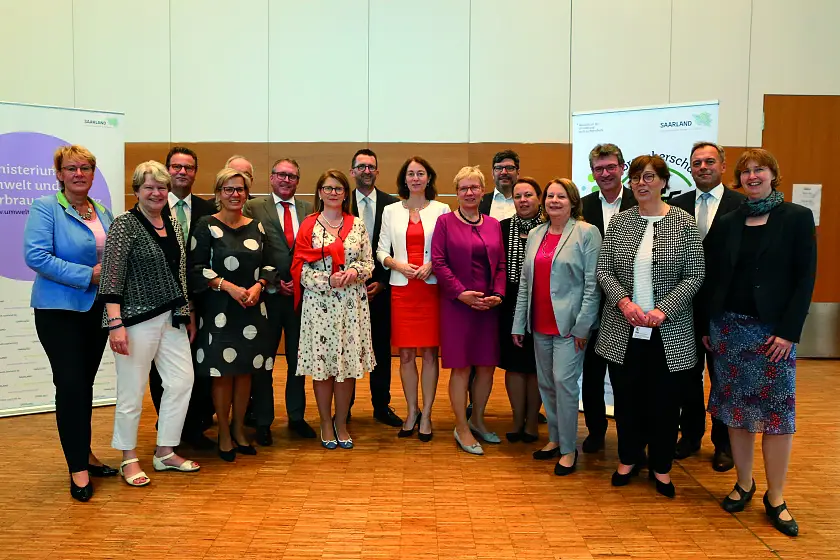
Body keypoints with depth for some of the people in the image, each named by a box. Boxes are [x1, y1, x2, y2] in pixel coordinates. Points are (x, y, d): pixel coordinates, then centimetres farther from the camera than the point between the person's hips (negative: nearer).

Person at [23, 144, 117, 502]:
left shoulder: (103, 213, 11)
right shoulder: (45, 208, -8)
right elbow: (36, 257, -19)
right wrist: (87, 275, -20)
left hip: (97, 308, 6)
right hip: (59, 309, -6)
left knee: (85, 383, 14)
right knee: (70, 384, -6)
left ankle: (83, 452, 27)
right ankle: (78, 469, 4)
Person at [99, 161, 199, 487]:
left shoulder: (173, 224, 11)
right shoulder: (125, 225, -9)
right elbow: (111, 277, -14)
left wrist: (188, 314, 15)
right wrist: (115, 324, -20)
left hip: (172, 317, 7)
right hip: (137, 318, -7)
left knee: (182, 380, 6)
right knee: (132, 389, 3)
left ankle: (165, 453, 21)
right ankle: (129, 458, 21)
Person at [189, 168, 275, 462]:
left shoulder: (256, 227, 9)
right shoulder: (207, 225, -3)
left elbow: (268, 265, 13)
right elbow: (195, 268, -7)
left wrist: (258, 286, -6)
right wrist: (228, 286, -15)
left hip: (252, 308, 4)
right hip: (219, 309, -4)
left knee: (245, 370, 9)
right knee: (222, 373, 2)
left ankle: (239, 429, 24)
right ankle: (224, 435, 17)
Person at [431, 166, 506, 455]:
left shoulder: (493, 224, 11)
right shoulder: (445, 222, 0)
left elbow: (501, 264, 9)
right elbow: (438, 262, -7)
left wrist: (498, 294, -6)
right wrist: (461, 293, -15)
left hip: (488, 304, 4)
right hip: (457, 303, -4)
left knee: (487, 365, 9)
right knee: (461, 367, 1)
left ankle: (477, 420, 28)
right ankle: (462, 428, 15)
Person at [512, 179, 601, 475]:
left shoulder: (586, 233, -5)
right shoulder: (535, 235, 12)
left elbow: (592, 283, -9)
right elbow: (524, 282, 12)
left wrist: (582, 325, -14)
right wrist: (519, 323, 9)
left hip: (569, 323, -6)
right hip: (540, 324, 6)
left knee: (564, 381, -7)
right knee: (545, 382, 12)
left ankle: (569, 448, 7)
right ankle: (555, 438, 27)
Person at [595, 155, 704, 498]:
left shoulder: (684, 223, -2)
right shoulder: (619, 222, 4)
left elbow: (695, 276, -5)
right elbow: (603, 270, 2)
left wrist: (663, 310, -16)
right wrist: (624, 301, -15)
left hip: (669, 331, -1)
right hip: (623, 329, 2)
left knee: (664, 400, 9)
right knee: (626, 397, 11)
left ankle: (661, 466, 27)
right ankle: (628, 459, 31)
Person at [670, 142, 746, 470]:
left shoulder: (742, 205, -5)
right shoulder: (676, 205, 4)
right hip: (685, 304, 3)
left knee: (723, 378, 10)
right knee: (688, 374, 14)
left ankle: (723, 443, 27)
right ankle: (690, 435, 30)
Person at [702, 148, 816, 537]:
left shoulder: (797, 218, -1)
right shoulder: (726, 223, 6)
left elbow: (805, 278, -5)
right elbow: (712, 278, 7)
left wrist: (789, 331, -12)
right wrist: (706, 326, 3)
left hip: (774, 330, -2)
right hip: (728, 327, 3)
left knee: (777, 411, 1)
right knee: (736, 409, 8)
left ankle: (776, 499, 13)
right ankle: (743, 484, 23)